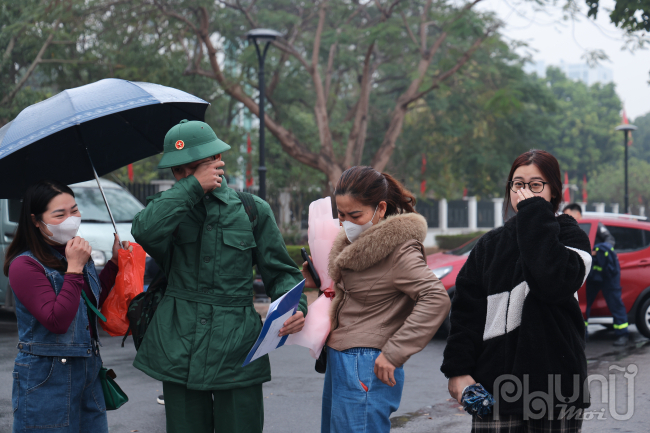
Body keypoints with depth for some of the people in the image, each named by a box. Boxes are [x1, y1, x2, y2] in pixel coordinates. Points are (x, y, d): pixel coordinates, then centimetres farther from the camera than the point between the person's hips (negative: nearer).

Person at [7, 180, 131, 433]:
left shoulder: (76, 253, 9)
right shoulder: (25, 266, -15)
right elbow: (56, 321, -24)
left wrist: (114, 262, 13)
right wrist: (74, 268, -22)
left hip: (88, 369, 7)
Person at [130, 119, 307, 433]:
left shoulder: (252, 210, 6)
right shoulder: (169, 206, 7)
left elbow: (280, 272, 10)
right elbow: (145, 231, -18)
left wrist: (295, 307, -11)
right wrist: (194, 186, -15)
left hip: (237, 348, -1)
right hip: (179, 346, 1)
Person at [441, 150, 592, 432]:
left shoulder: (570, 236, 3)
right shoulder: (490, 244, 13)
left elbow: (555, 282, -19)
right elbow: (465, 309, 8)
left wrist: (534, 214, -12)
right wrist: (458, 369, -4)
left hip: (555, 385, -2)